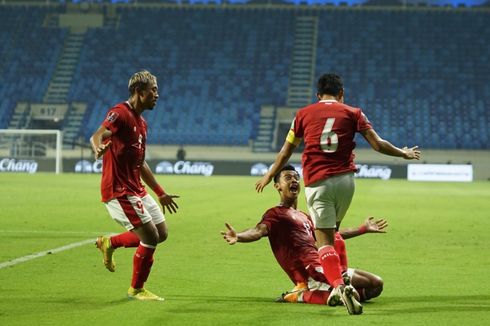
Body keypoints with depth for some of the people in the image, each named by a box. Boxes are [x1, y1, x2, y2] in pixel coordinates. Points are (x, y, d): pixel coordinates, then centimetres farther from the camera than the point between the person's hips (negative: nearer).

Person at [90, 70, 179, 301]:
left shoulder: (141, 123, 17)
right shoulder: (120, 113, -12)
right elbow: (97, 136, -29)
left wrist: (161, 193, 28)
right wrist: (98, 147, -54)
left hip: (137, 190, 9)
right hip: (119, 191, -9)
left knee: (161, 233, 10)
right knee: (151, 237, -9)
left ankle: (109, 243, 26)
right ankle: (136, 290, 8)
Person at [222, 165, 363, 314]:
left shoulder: (304, 217, 32)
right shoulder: (275, 214, 4)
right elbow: (259, 230, -16)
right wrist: (237, 236, -39)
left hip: (320, 267, 9)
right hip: (309, 272, -9)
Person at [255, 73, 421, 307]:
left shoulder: (304, 114, 12)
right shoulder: (352, 113, 11)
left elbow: (286, 151, 18)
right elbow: (377, 144, 5)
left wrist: (269, 176, 31)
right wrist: (403, 154, 22)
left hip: (316, 182, -1)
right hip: (345, 179, 1)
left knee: (324, 239, -4)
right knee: (333, 232, 20)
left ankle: (338, 285, -22)